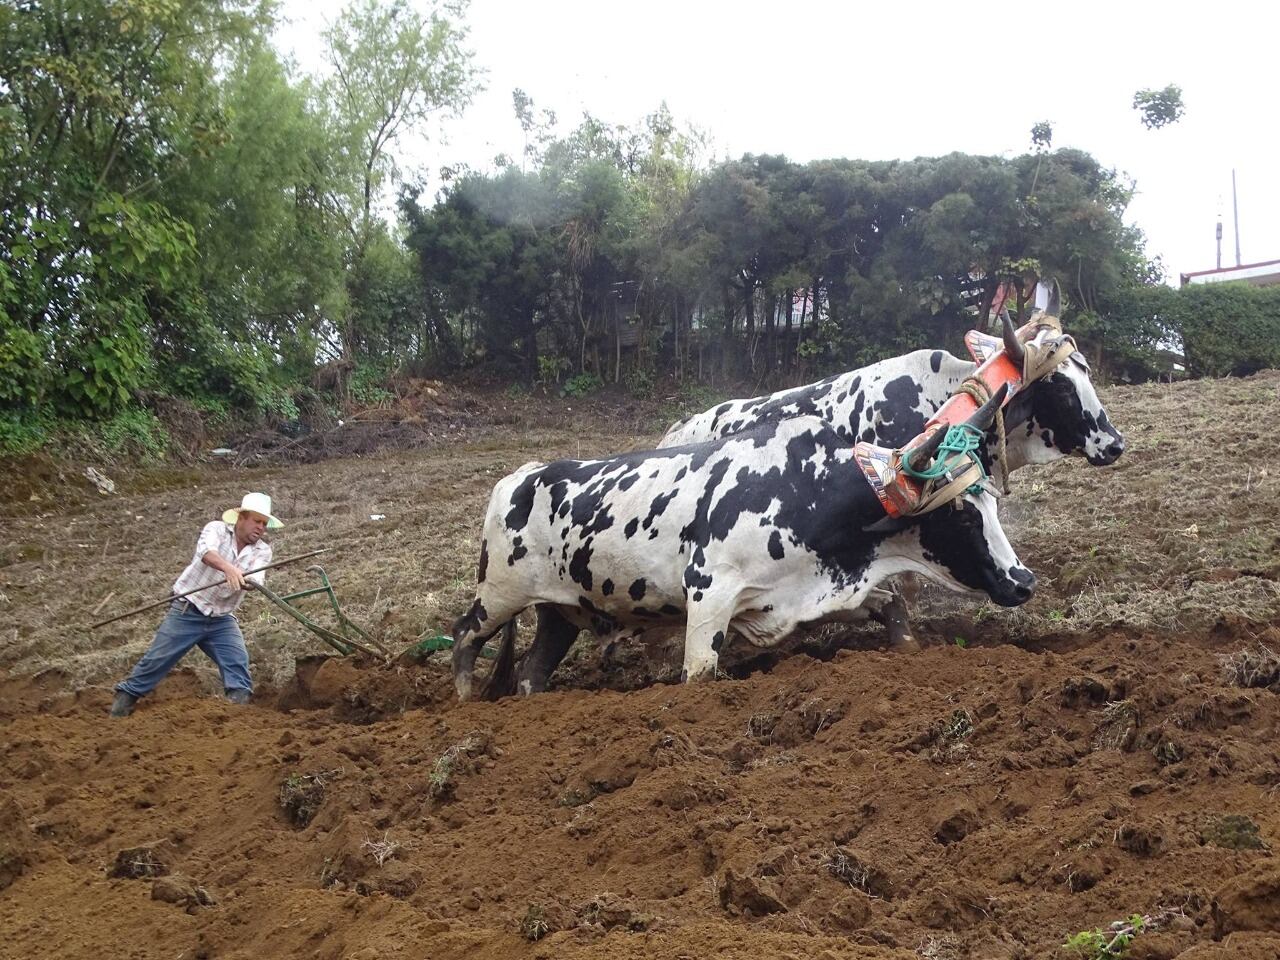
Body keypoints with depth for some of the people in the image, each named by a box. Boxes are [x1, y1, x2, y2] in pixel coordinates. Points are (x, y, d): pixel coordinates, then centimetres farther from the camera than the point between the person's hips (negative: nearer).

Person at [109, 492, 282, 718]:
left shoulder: (262, 551, 0)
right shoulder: (217, 529, -8)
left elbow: (256, 579, -20)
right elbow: (206, 551, -32)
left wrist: (249, 581, -45)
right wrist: (228, 568, -52)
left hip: (222, 619, 3)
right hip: (187, 612, -3)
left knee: (238, 661, -15)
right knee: (157, 659, 2)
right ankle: (125, 697, 18)